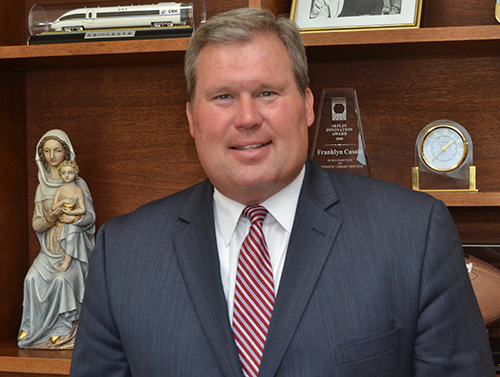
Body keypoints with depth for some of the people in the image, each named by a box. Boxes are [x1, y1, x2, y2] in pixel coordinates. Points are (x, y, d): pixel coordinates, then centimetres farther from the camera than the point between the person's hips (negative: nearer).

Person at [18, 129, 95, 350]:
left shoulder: (76, 184, 0)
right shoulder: (42, 187, 12)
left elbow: (90, 216, -3)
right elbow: (36, 224, 6)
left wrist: (70, 218, -21)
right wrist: (49, 219, -16)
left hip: (73, 248, -3)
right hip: (49, 249, 4)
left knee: (63, 279, -29)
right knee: (33, 278, -22)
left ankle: (65, 331, -16)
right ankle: (34, 329, -10)